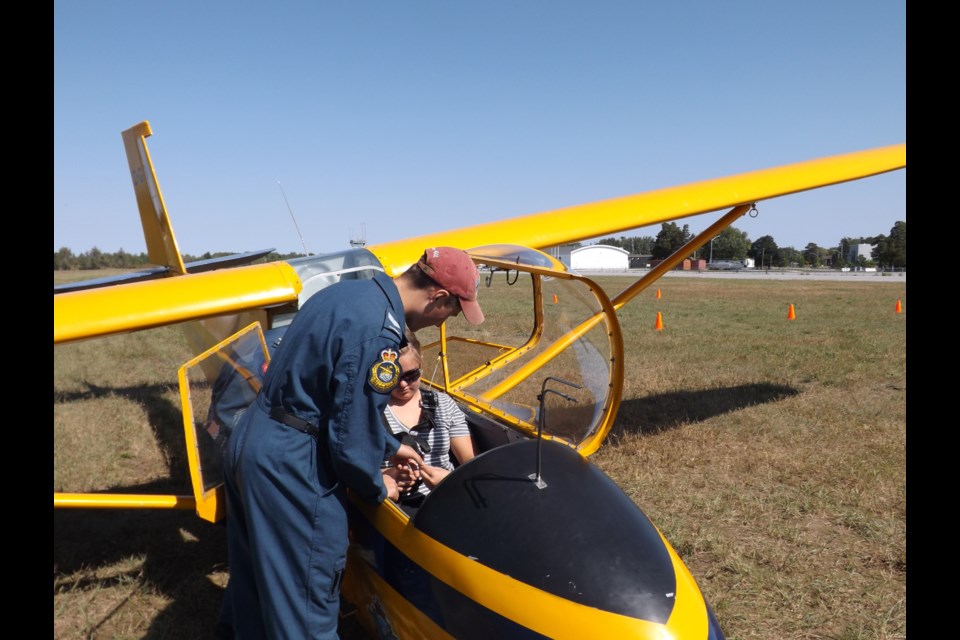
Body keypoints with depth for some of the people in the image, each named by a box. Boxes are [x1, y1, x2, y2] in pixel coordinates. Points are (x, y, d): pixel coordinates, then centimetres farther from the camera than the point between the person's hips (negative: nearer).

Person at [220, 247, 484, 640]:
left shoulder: (350, 293, 6)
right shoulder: (378, 331, -23)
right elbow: (351, 433, -19)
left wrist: (390, 447, 24)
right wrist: (376, 487, 1)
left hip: (249, 439, 10)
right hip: (290, 464, -9)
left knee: (256, 574, 26)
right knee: (308, 596, 6)